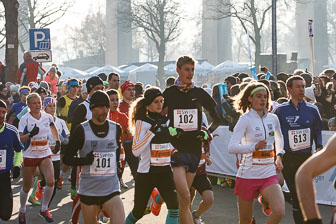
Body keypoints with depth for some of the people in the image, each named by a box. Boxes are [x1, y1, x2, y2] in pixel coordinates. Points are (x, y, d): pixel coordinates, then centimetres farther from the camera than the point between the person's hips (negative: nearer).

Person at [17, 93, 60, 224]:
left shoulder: (47, 117, 1)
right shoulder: (25, 119, -9)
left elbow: (53, 127, 24)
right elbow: (20, 139, -15)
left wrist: (57, 141, 21)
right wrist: (31, 134, -32)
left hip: (45, 155, 2)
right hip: (29, 156, -2)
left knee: (50, 181, -18)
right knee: (26, 187, 7)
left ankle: (44, 209, 3)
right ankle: (22, 211, 32)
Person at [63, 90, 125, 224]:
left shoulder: (116, 129, 5)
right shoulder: (82, 130, -6)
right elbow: (67, 158, -5)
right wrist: (85, 160, -21)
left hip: (111, 190, 1)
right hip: (88, 191, -1)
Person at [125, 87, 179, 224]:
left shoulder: (167, 121, 8)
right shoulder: (142, 122, -7)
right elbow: (135, 151, -18)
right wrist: (151, 131, -22)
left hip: (165, 171, 4)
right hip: (146, 172, -4)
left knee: (174, 206, -17)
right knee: (138, 212, 8)